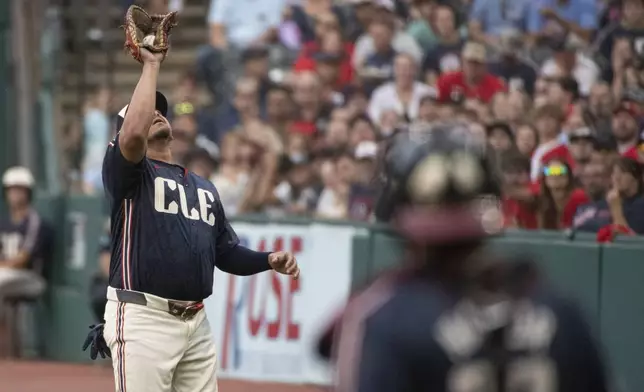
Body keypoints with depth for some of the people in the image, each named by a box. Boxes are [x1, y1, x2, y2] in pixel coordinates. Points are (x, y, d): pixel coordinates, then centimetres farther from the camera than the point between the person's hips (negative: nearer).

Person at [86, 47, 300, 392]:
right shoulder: (127, 172, 1)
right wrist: (151, 65, -13)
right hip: (143, 320, -7)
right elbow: (133, 133, -22)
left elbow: (227, 254, 25)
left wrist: (269, 260, 4)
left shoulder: (204, 187, 23)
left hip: (197, 324, 7)